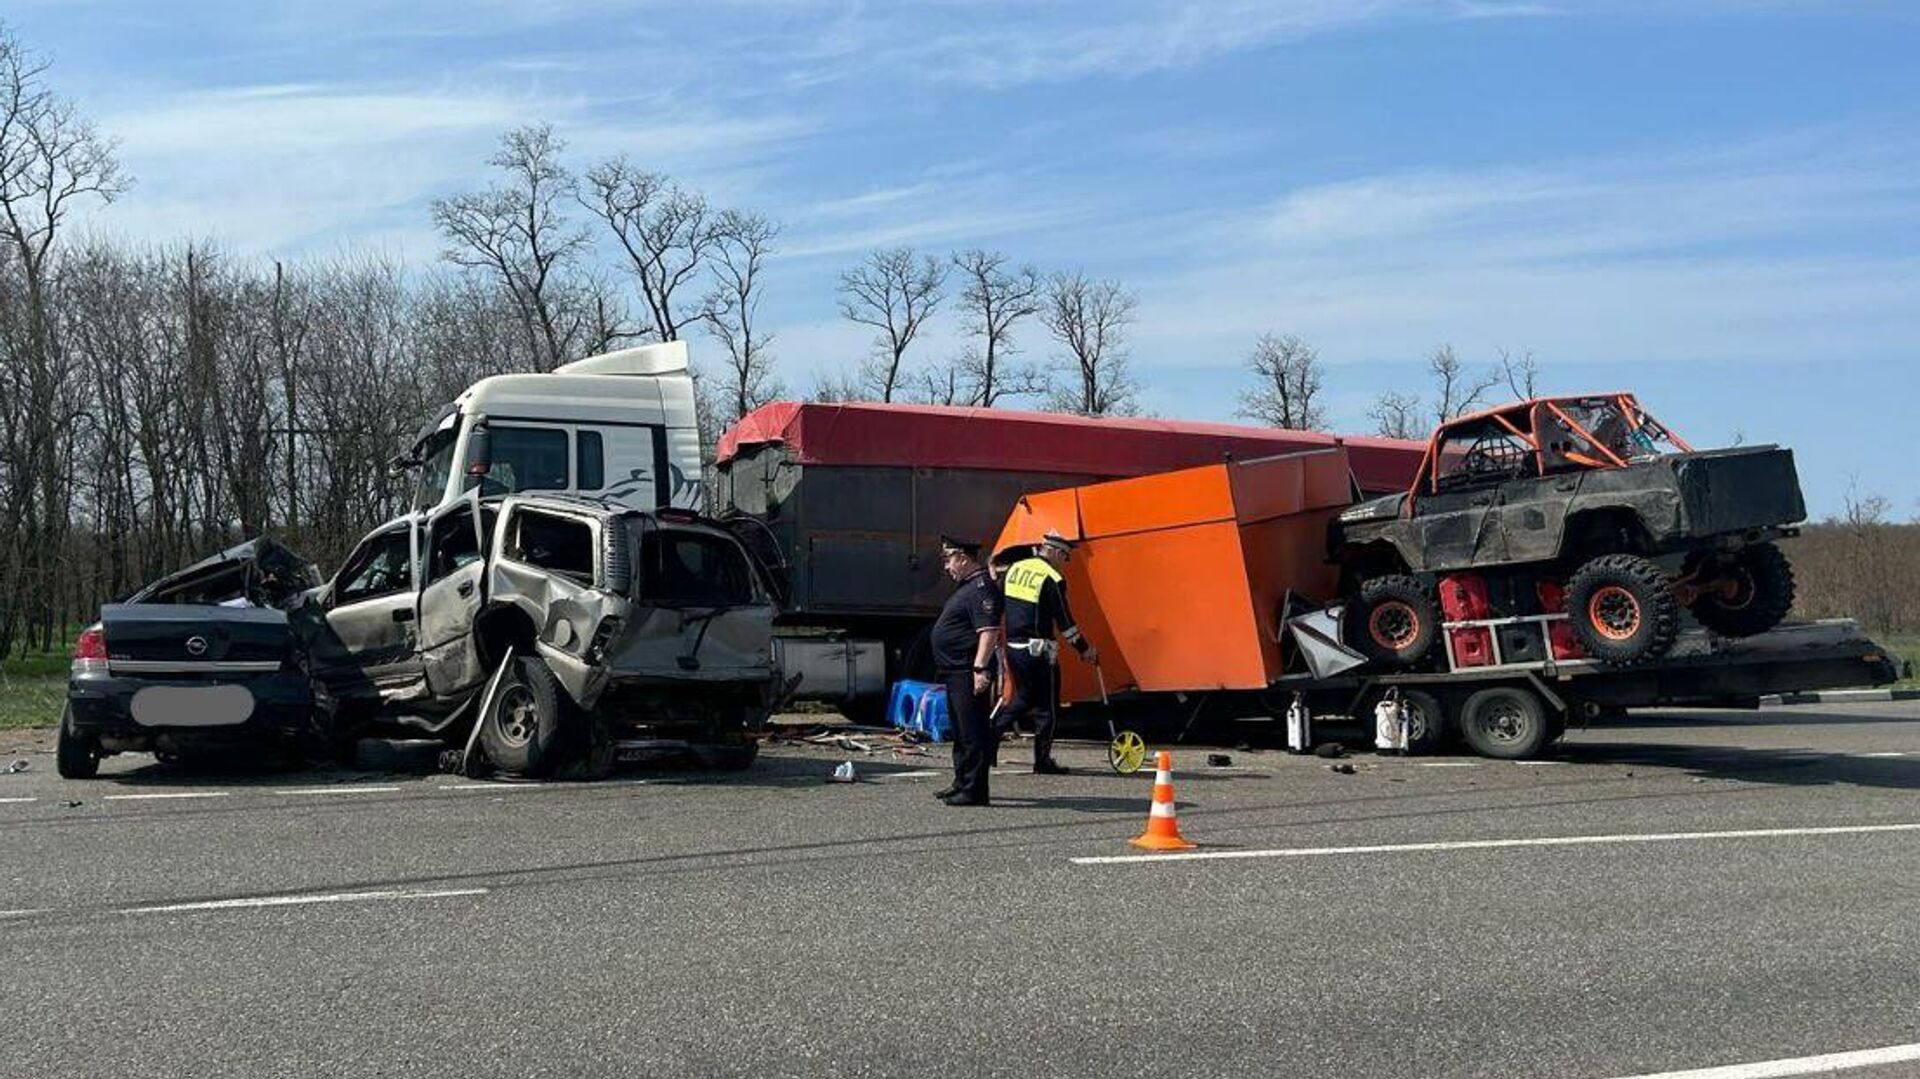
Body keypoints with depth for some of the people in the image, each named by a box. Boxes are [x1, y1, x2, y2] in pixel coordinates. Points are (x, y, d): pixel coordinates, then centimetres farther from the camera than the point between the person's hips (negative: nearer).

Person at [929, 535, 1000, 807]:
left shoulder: (981, 588, -16)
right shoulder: (966, 586, 18)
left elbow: (990, 631, -25)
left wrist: (980, 668, -29)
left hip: (968, 673, -11)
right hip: (955, 672, 11)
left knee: (973, 733, -8)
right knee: (961, 732, 18)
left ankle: (974, 791, -6)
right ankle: (962, 784, 28)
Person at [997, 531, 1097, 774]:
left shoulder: (1014, 569, 9)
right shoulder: (1052, 579, -12)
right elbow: (1064, 620, -9)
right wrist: (1084, 649, 2)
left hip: (1012, 647, 7)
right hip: (1038, 651, -7)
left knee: (1023, 699, 21)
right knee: (1047, 706, 4)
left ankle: (991, 732, 7)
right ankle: (1043, 761, 7)